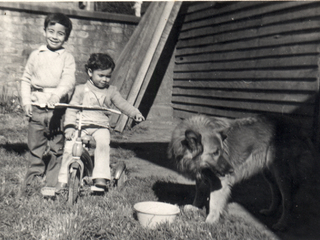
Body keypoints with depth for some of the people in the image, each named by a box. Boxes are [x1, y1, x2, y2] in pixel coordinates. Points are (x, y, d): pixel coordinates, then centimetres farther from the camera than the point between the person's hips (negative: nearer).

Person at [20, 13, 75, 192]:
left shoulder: (67, 58, 1)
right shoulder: (36, 55, 10)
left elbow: (69, 80, -14)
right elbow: (26, 79, 15)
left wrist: (57, 95, -31)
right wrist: (26, 101, 4)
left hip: (57, 108, -2)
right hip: (36, 108, 3)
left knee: (56, 148, 2)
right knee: (35, 146, 10)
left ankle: (52, 183, 13)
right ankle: (33, 179, 24)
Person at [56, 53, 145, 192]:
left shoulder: (111, 91, 14)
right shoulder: (81, 89, 9)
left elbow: (123, 104, 8)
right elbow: (72, 109, 5)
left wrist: (135, 113, -11)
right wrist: (69, 126, -9)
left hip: (101, 127, 0)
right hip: (80, 126, 0)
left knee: (103, 144, -30)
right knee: (69, 148, -18)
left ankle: (101, 178, -28)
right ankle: (63, 180, -3)